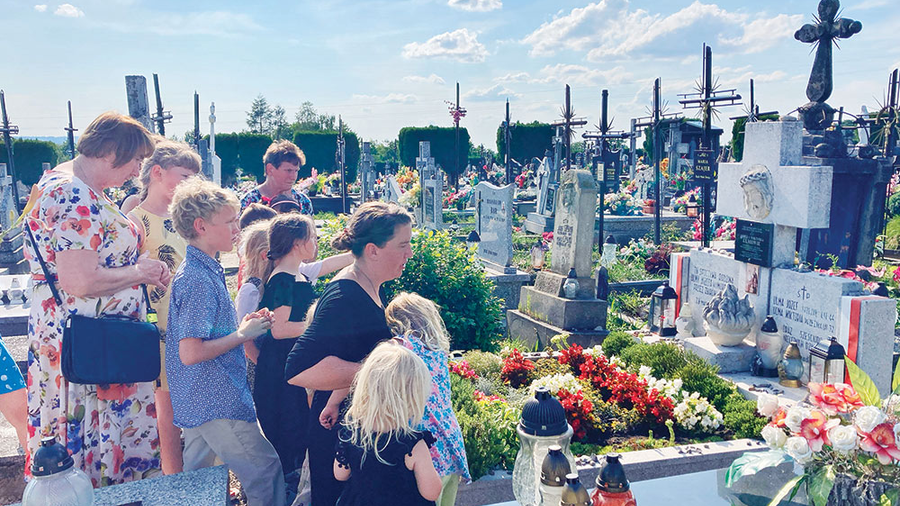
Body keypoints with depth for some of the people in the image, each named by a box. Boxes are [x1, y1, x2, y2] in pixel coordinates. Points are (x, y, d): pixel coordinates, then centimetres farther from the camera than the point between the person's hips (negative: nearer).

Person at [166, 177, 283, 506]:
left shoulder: (206, 269, 10)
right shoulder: (198, 279, -21)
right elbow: (190, 353, -25)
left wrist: (244, 325, 5)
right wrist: (243, 334, -16)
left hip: (198, 402, 10)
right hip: (217, 405, -10)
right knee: (267, 473, -2)